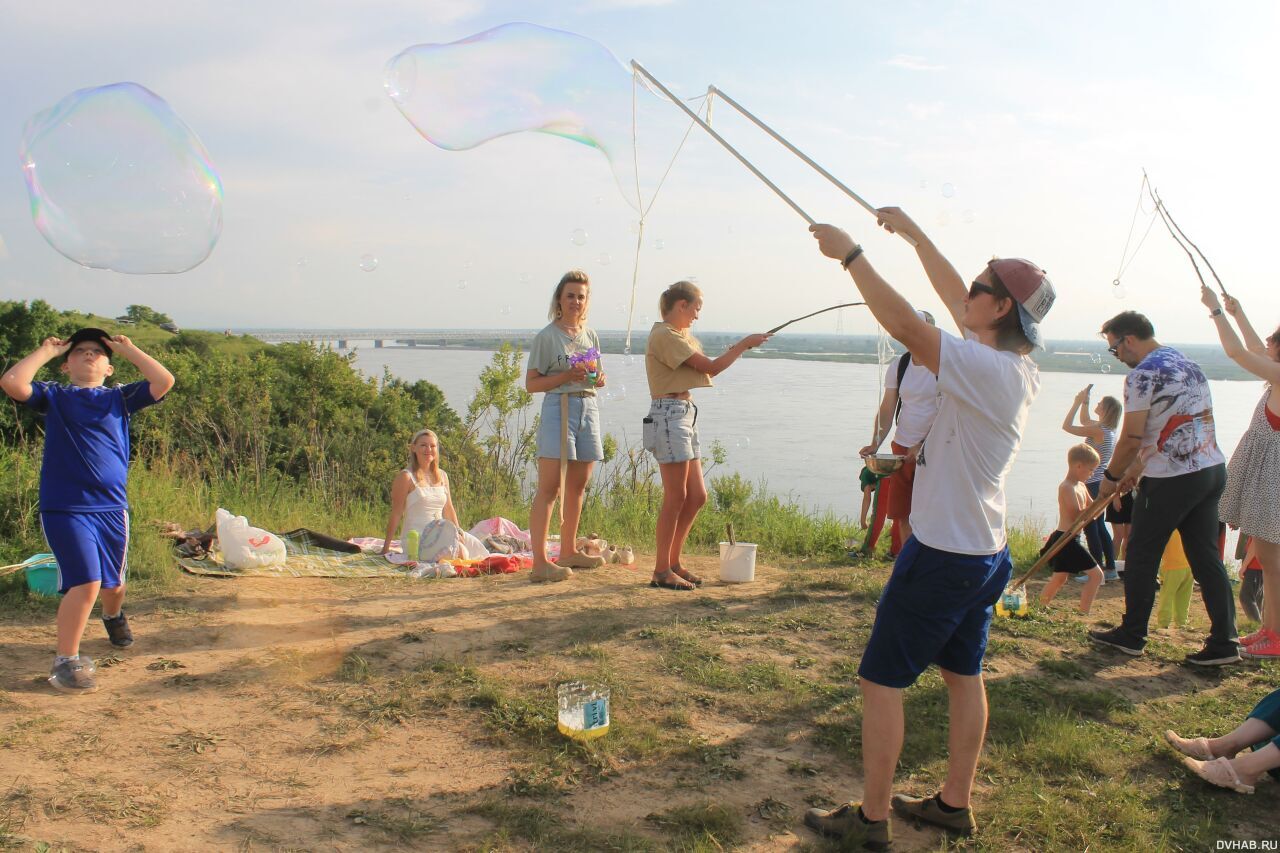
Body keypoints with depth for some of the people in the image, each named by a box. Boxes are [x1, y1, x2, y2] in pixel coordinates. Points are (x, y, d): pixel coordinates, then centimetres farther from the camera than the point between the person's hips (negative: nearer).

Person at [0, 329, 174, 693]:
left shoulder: (120, 397, 8)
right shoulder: (53, 396, 6)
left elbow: (164, 381, -7)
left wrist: (127, 349, 3)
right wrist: (46, 350, 0)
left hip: (112, 506, 3)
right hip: (65, 508, -3)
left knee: (113, 583, 18)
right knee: (86, 583, -16)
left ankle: (113, 615, 53)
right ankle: (65, 662, 0)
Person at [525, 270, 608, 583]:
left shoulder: (591, 336, 15)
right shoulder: (547, 337, -4)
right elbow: (531, 384, -7)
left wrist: (599, 378, -1)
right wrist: (566, 376, -18)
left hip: (589, 409, 7)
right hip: (559, 408, -7)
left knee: (577, 486, 13)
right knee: (550, 487, -11)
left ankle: (569, 551, 25)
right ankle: (540, 562, -13)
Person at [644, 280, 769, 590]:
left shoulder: (681, 335, 20)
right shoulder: (665, 335, -11)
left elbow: (707, 369, 15)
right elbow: (711, 367, -14)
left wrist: (739, 347, 7)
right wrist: (744, 344, -5)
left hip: (686, 414, 10)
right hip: (669, 415, -10)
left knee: (697, 496, 11)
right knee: (676, 497, -5)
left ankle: (673, 562, 20)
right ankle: (662, 571, 4)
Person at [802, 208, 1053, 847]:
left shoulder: (987, 368, -22)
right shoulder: (1018, 367, 4)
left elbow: (905, 326, -29)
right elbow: (954, 298, 14)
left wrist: (850, 254, -20)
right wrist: (912, 232, 19)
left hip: (942, 555, -10)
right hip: (984, 553, 10)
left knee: (881, 679, 0)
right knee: (964, 675, 18)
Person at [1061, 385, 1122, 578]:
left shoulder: (1099, 430, -19)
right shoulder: (1108, 429, 8)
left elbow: (1067, 426, -18)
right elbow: (1084, 421, 25)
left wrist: (1078, 402, -10)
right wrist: (1084, 401, 16)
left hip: (1092, 485, -9)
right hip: (1101, 483, 9)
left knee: (1090, 528, -3)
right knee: (1099, 527, 16)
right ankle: (1111, 569, 20)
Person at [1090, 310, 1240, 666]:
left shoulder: (1142, 375, -14)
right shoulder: (1188, 363, 15)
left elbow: (1131, 439, -14)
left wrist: (1111, 476, 2)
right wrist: (1135, 469, 22)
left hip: (1173, 480, -8)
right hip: (1213, 470, 8)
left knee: (1142, 556, 5)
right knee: (1206, 556, 10)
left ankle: (1131, 635, 15)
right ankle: (1224, 641, 10)